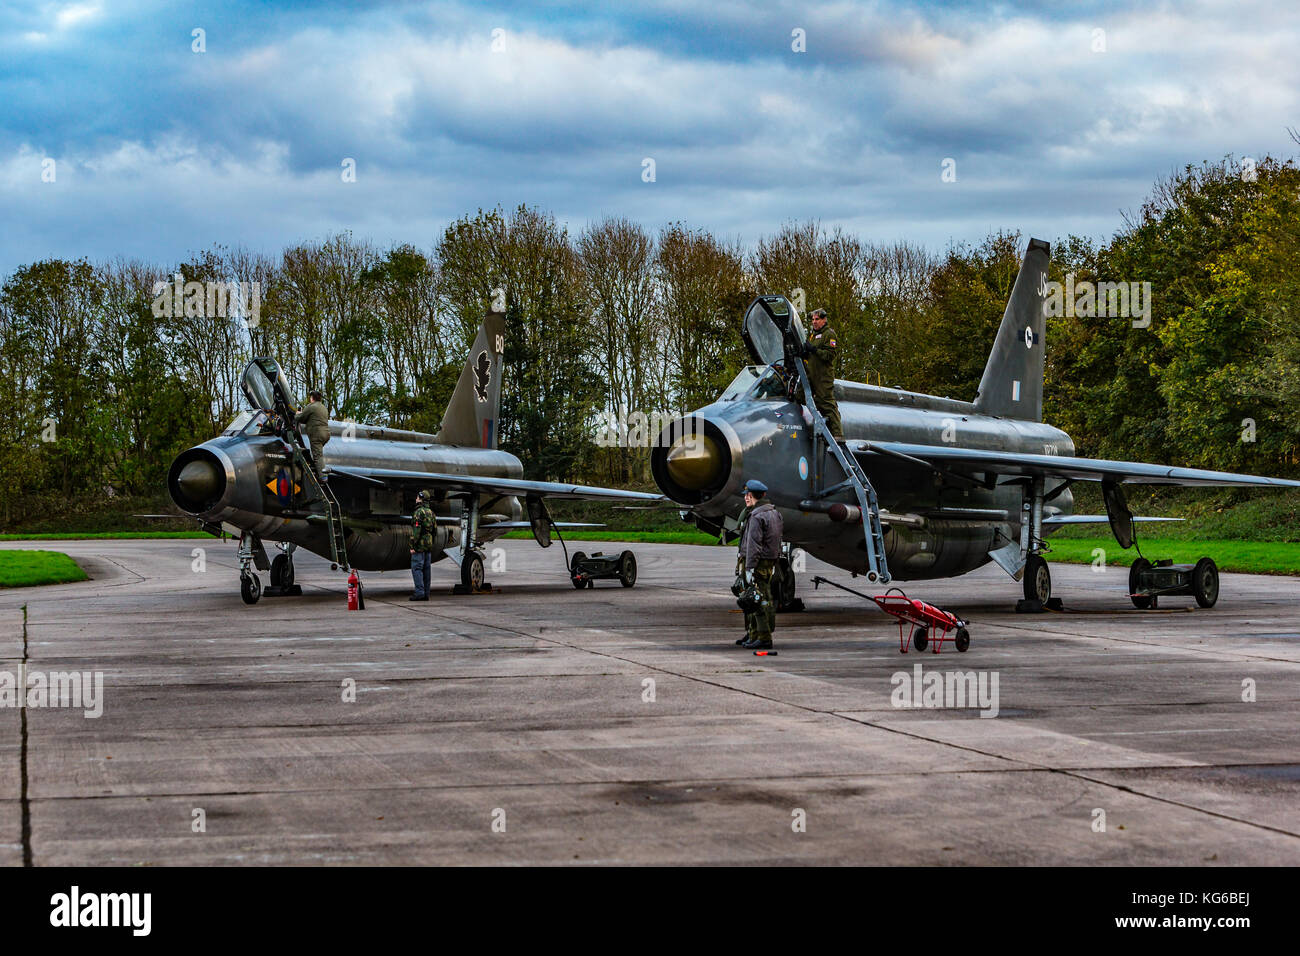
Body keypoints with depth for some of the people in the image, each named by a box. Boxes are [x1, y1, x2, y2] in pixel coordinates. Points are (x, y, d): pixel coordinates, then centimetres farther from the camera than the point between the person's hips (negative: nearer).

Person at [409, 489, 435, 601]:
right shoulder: (431, 512, 15)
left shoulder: (419, 512, -12)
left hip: (420, 545, -8)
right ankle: (426, 593, 9)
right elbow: (434, 529, 18)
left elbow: (416, 530, -17)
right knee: (426, 569, 9)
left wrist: (413, 546, -16)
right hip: (429, 546, 8)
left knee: (416, 568, -7)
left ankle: (419, 593, -13)